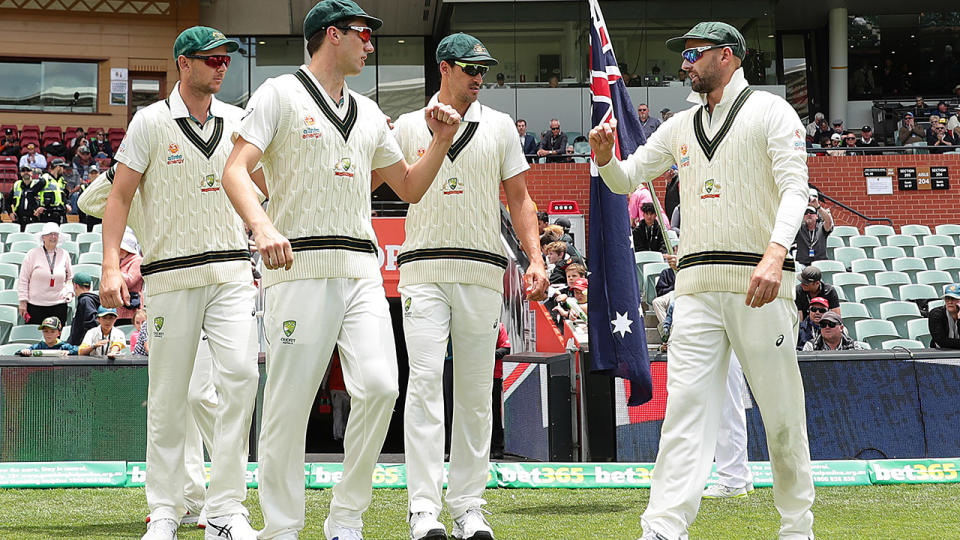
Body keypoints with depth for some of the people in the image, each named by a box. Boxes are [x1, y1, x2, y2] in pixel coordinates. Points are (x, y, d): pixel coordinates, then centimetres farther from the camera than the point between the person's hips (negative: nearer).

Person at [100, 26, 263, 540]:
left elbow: (268, 185, 17)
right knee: (169, 395, 0)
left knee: (239, 374, -14)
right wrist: (111, 266, -10)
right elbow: (120, 196, 0)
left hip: (231, 270, 2)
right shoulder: (151, 122, 1)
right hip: (171, 275, -2)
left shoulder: (237, 121, 11)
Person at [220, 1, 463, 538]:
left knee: (379, 387, -11)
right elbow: (236, 171, -10)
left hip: (362, 271, 5)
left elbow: (410, 187, 28)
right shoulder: (281, 95, 2)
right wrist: (262, 226, -28)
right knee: (290, 403, -6)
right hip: (301, 267, -5)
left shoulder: (368, 113, 22)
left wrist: (442, 141, 11)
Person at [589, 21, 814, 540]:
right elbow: (626, 180, 23)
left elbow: (794, 188, -10)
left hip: (759, 283, -4)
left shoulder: (770, 111, 2)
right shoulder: (680, 126, 20)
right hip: (697, 284, 4)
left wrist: (775, 254, -27)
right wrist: (605, 157, -3)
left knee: (781, 409, 1)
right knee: (685, 403, -8)